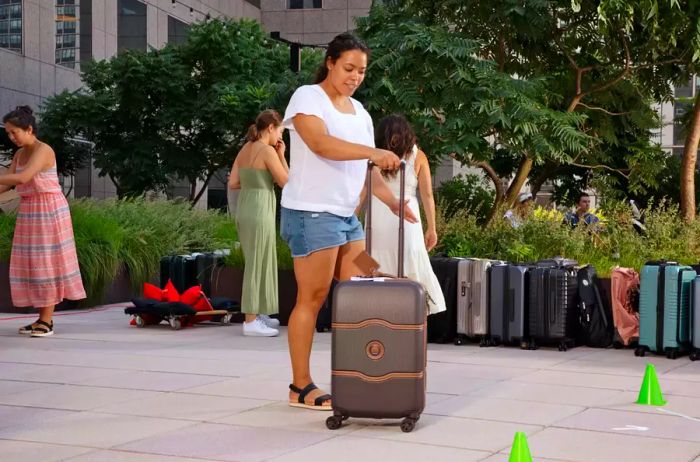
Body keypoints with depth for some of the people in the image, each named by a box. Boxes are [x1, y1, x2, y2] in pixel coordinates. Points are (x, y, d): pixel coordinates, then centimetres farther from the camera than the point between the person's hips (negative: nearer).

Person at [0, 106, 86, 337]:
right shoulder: (19, 154, 12)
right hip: (29, 211, 9)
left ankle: (47, 320, -3)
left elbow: (22, 178, -28)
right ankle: (43, 317, 11)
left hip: (49, 210, -9)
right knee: (31, 264, 7)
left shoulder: (43, 150, -16)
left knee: (48, 263, -5)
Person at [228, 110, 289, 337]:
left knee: (258, 263, 18)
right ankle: (251, 322, -3)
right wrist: (281, 155, 1)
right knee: (257, 265, -4)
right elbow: (286, 182, -7)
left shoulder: (245, 150, 12)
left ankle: (256, 314, 25)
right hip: (259, 211, -9)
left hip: (244, 209, 9)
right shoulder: (268, 150, -12)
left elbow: (233, 184, 11)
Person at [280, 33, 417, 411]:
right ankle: (300, 387, 2)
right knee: (311, 299, -5)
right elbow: (321, 143, -25)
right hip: (311, 213, -8)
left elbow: (365, 167, 16)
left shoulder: (359, 111, 17)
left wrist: (392, 201, 0)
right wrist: (373, 151, -35)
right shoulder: (307, 97, -6)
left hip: (348, 215, 8)